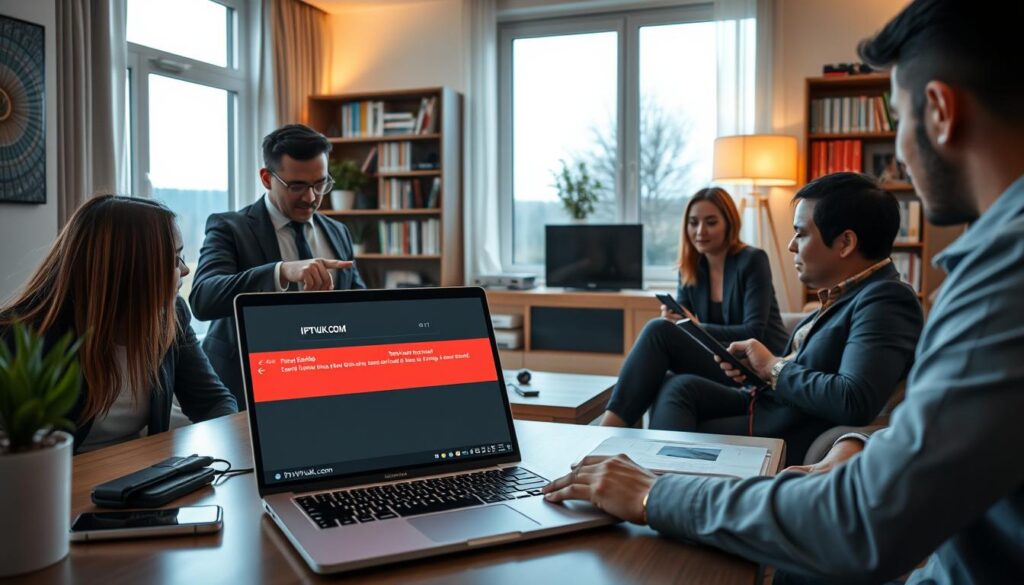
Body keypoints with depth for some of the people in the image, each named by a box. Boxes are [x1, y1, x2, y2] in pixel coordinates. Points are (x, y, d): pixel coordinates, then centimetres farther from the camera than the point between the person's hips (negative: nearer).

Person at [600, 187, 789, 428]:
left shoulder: (752, 261, -8)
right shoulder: (690, 269, 9)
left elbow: (754, 333, -15)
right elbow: (683, 326, 4)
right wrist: (672, 318, -20)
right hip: (719, 363, 5)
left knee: (658, 331, -26)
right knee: (670, 387, -32)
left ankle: (609, 428, -32)